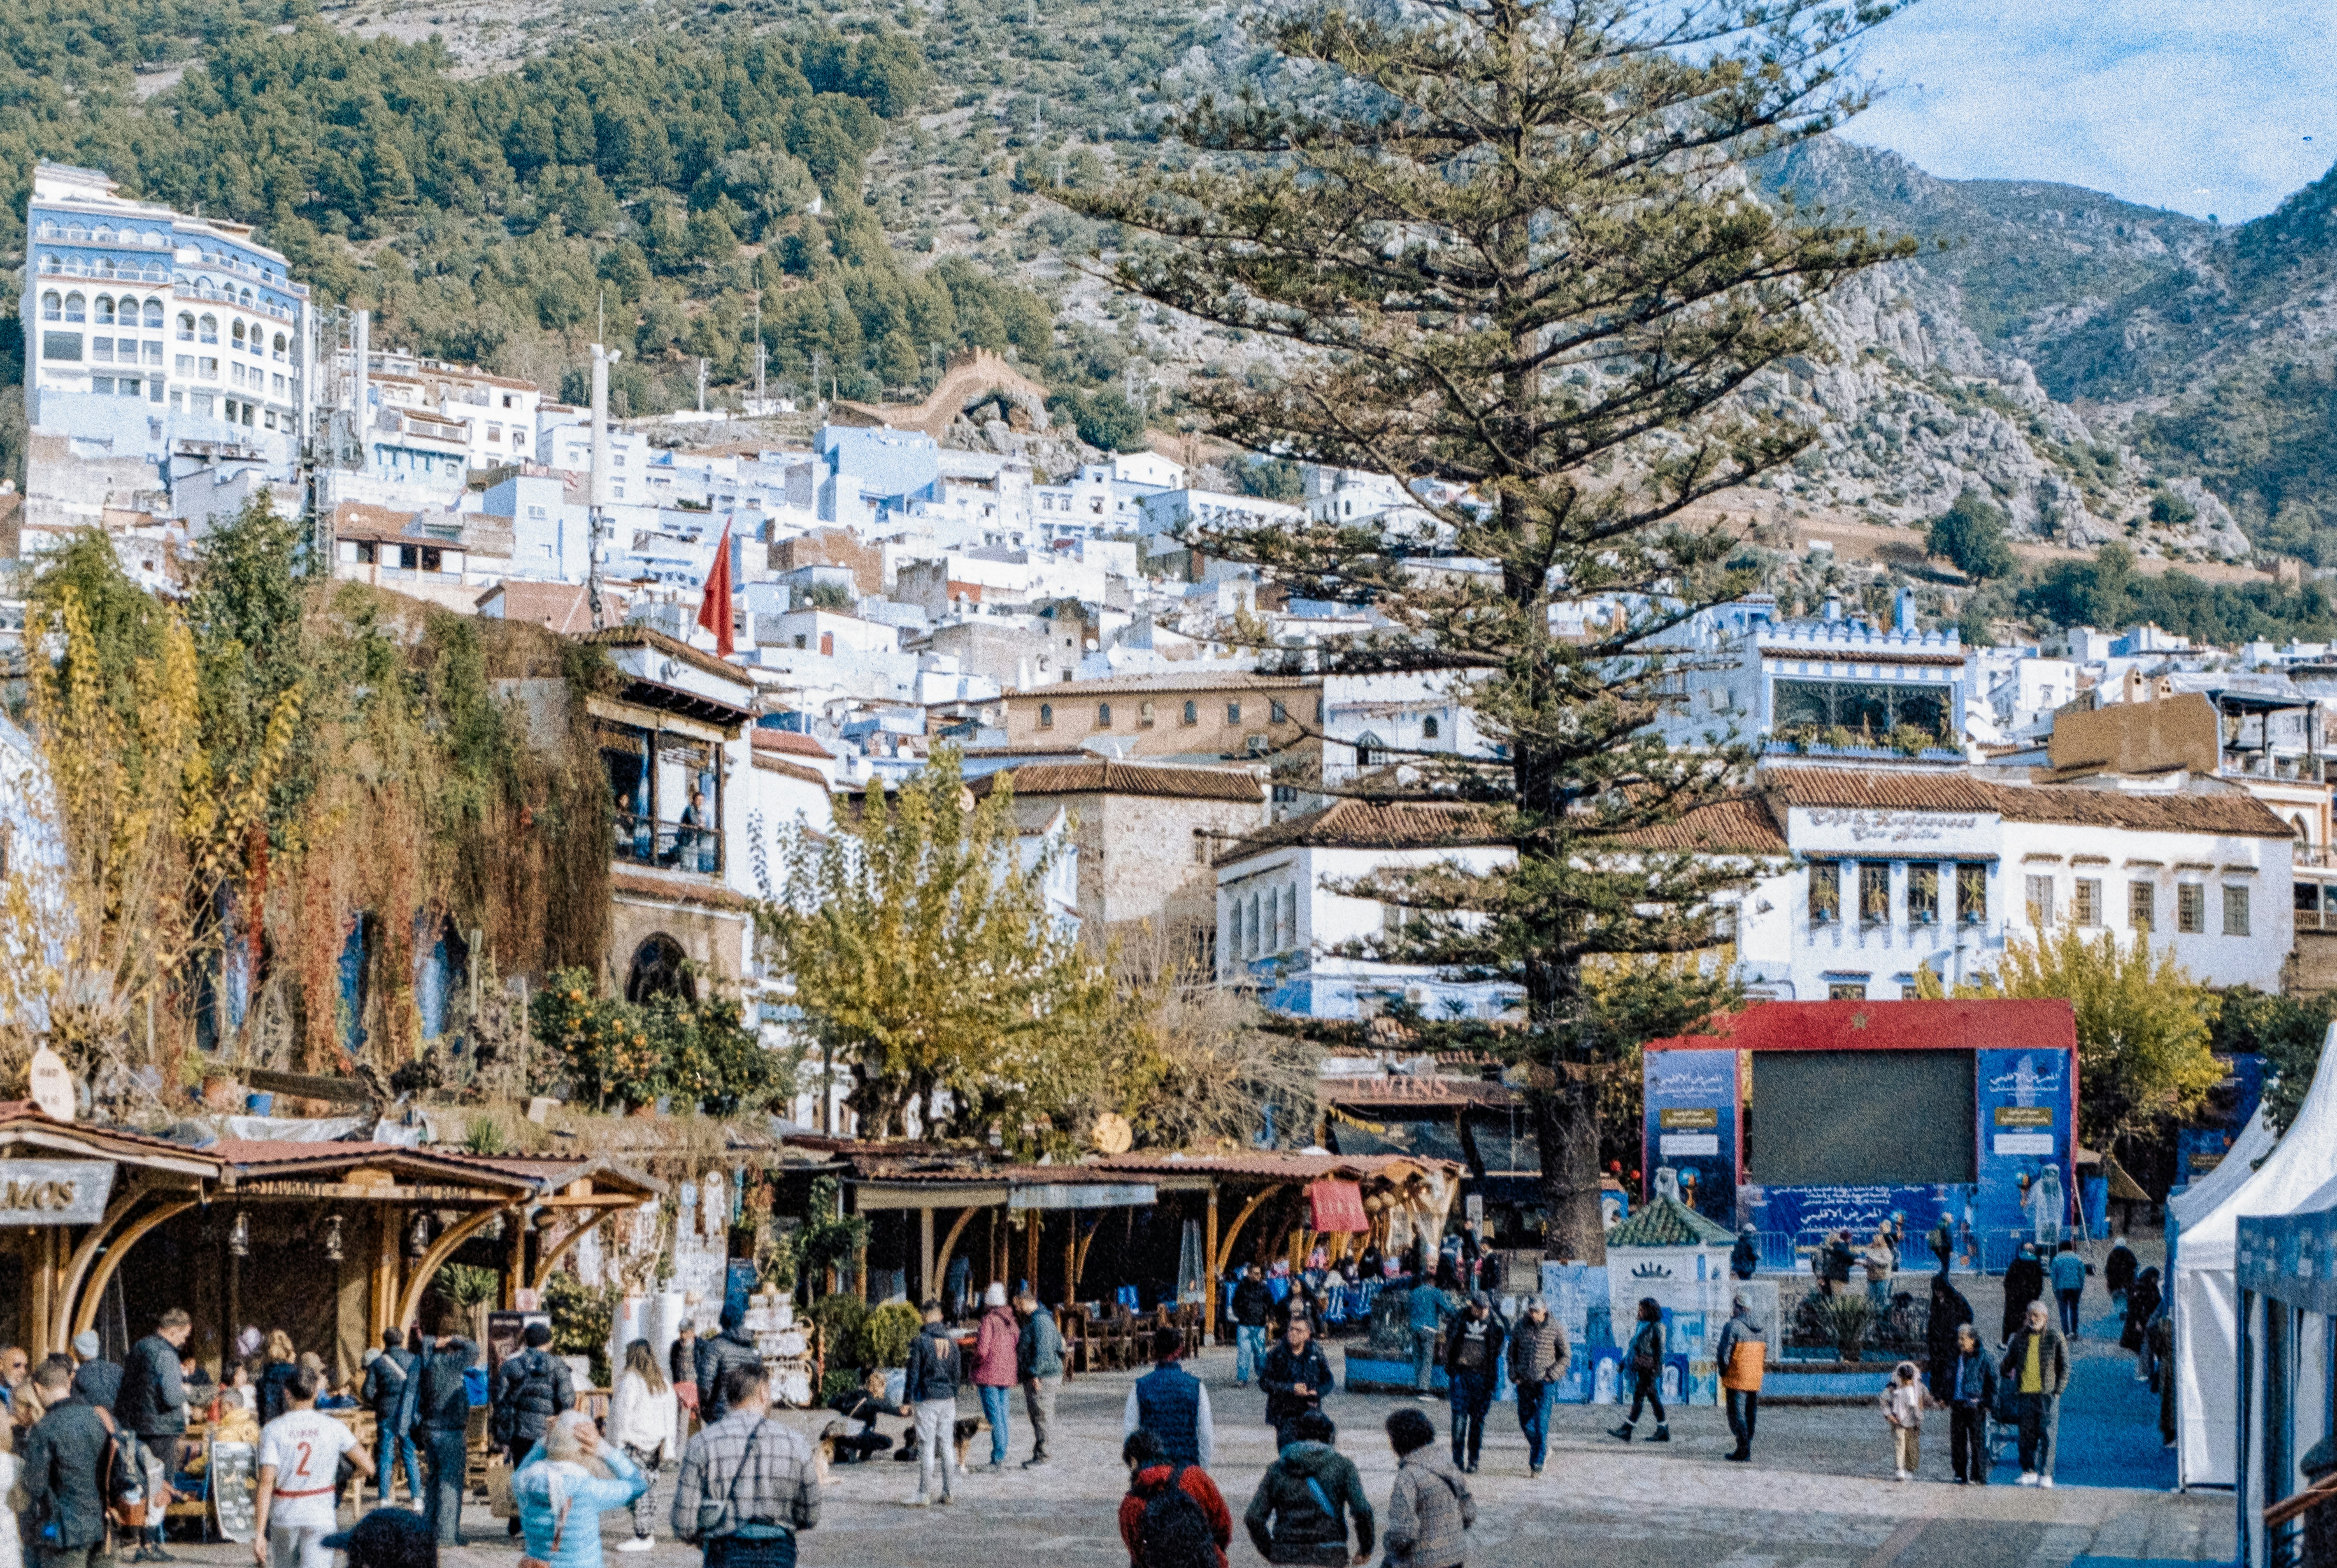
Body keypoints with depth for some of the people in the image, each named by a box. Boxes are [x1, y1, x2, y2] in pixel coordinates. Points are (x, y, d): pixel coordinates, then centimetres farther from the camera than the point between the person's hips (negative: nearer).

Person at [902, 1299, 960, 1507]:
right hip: (948, 1398, 5)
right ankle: (947, 1492, 11)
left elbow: (913, 1374, -9)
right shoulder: (951, 1342, 6)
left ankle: (924, 1495, -3)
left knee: (927, 1447, -3)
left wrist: (907, 1399, -3)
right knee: (946, 1445, 9)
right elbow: (956, 1373, 12)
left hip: (927, 1399, -5)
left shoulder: (920, 1342, -10)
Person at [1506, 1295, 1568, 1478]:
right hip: (1524, 1382, 4)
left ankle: (1537, 1462, -7)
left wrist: (1552, 1374, -9)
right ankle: (1544, 1448, 32)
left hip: (1545, 1382, -4)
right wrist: (1514, 1375, 3)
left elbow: (1565, 1355, 1)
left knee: (1541, 1422, -11)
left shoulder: (1555, 1329, -6)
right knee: (1525, 1422, 7)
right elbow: (1512, 1352, 13)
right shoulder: (1521, 1327, 2)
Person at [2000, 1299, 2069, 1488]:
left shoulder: (2055, 1338, 0)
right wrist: (2000, 1372, 9)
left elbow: (2065, 1366, 2)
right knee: (2026, 1433, 6)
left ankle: (2045, 1474, -4)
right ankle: (2029, 1470, 16)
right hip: (2026, 1393, 4)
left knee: (2047, 1435, -6)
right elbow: (2010, 1362, 23)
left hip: (2048, 1394, -4)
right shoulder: (2021, 1338, 11)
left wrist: (2058, 1390, -4)